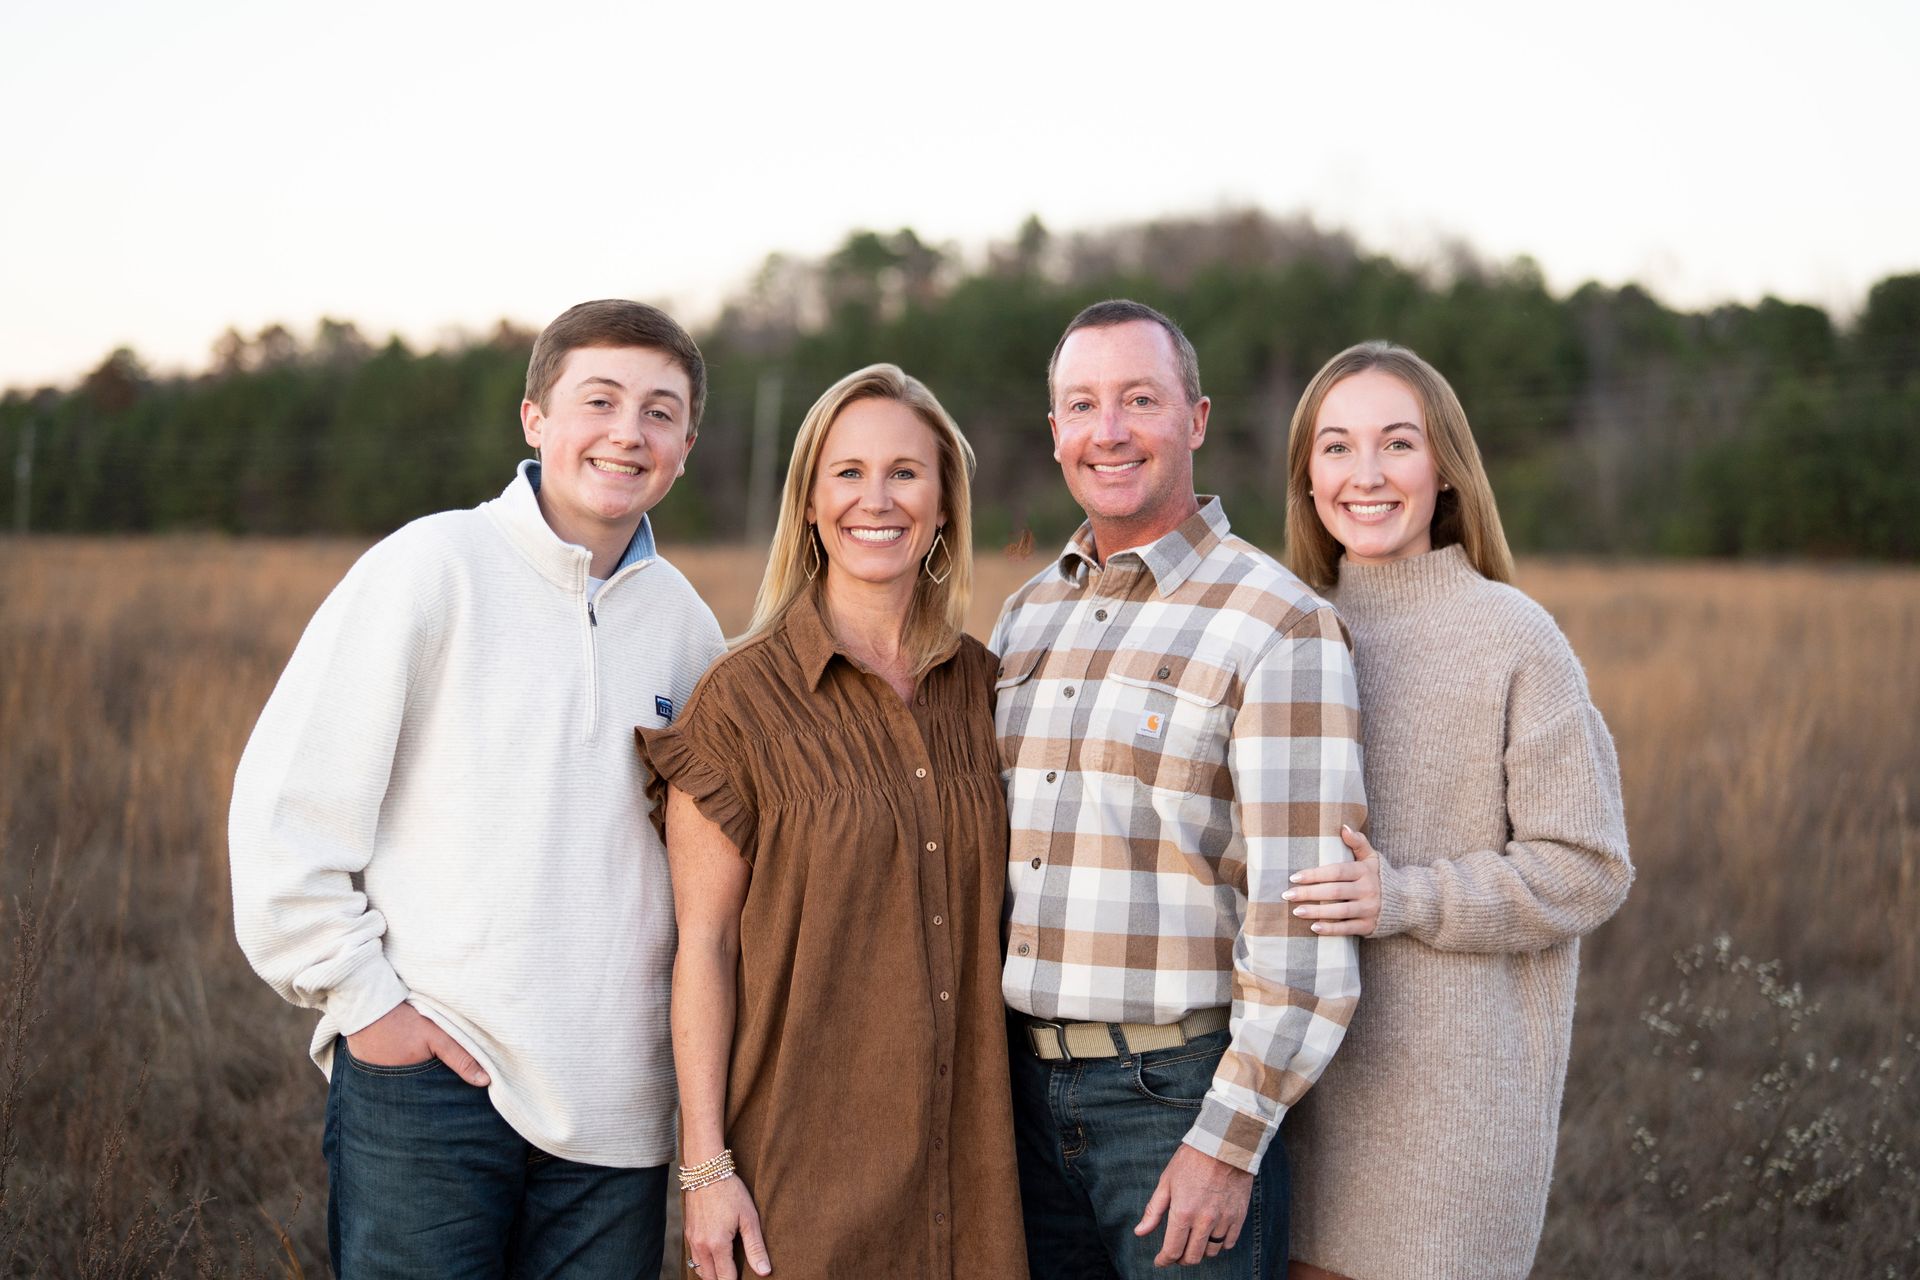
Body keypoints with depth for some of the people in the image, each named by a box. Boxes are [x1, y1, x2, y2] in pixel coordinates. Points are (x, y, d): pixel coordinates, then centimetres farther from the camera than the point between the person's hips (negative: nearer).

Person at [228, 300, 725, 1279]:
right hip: (427, 1082, -4)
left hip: (613, 1101, 4)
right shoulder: (435, 568, -6)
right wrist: (363, 1001, -9)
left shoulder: (683, 621, 8)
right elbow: (283, 805, -7)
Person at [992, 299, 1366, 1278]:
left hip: (1181, 1089, -6)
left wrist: (1230, 1141, -17)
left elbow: (1303, 914, -14)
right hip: (1027, 1087, 6)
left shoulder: (1279, 628, -10)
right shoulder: (1024, 618, 11)